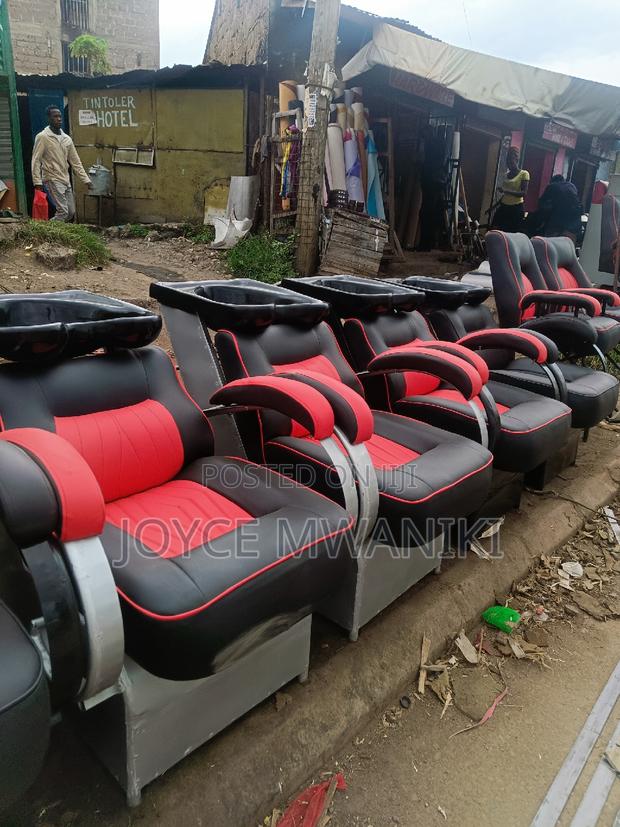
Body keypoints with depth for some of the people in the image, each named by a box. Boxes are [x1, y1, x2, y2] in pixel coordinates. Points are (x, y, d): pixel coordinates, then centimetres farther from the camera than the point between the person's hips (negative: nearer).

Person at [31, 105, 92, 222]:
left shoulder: (67, 138, 12)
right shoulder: (42, 137, -7)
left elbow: (75, 161, 14)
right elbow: (36, 160, -10)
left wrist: (86, 179, 6)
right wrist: (37, 181, -20)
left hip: (66, 180, 7)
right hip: (52, 180, -7)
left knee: (71, 212, 6)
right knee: (63, 211, -16)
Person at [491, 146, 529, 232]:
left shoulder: (524, 174, -5)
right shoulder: (507, 174, 14)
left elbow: (524, 193, -16)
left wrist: (507, 191, -27)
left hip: (516, 208, -6)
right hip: (503, 207, 6)